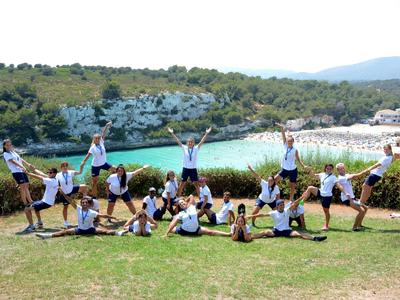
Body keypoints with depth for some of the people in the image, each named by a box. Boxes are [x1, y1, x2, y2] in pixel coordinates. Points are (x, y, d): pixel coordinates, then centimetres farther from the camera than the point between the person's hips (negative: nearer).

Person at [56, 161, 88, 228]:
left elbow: (79, 172, -16)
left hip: (72, 189, 1)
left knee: (84, 187, -21)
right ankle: (66, 222, 26)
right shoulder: (58, 175, -11)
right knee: (65, 206, 10)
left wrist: (81, 166, -32)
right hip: (65, 193, -1)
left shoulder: (70, 172, -9)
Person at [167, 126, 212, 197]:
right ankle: (178, 197, 15)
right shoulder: (184, 148, -1)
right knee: (182, 184, 5)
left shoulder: (196, 148, -2)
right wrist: (172, 133, -12)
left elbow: (202, 141, -11)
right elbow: (178, 141, -6)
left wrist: (207, 133, -21)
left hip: (193, 169, 0)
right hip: (185, 169, 0)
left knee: (196, 184, 3)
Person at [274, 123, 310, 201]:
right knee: (275, 179, -12)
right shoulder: (285, 146, -2)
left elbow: (298, 159, -6)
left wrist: (304, 166, -20)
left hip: (293, 170, -3)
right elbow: (283, 136, -9)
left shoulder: (295, 150, -8)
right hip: (284, 169, 3)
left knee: (292, 186, 6)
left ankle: (291, 200, 22)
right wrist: (282, 128, -20)